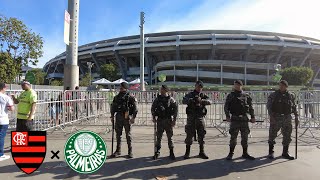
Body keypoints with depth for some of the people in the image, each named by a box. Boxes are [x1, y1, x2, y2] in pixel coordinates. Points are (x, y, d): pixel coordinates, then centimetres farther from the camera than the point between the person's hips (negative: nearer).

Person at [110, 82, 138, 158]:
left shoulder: (130, 97, -4)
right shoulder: (117, 97, 11)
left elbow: (135, 108, -7)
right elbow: (113, 107, 17)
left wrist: (133, 117, -13)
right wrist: (112, 116, 10)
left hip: (127, 118, -4)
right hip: (118, 117, 4)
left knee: (128, 135, 3)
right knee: (118, 134, 9)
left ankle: (130, 151, 12)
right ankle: (118, 151, 21)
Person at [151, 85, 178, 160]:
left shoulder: (171, 99, -4)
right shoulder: (157, 99, 3)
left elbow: (175, 109, -1)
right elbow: (153, 108, 12)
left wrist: (174, 119, -5)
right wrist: (153, 117, 3)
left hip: (168, 120, -2)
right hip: (160, 120, 2)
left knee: (170, 137, 5)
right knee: (158, 137, 7)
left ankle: (171, 152, 16)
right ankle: (157, 152, 19)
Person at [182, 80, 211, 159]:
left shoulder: (203, 95, 9)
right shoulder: (190, 94, 3)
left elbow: (209, 102, -9)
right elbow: (184, 101, -13)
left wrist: (201, 100, -26)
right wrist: (191, 100, -31)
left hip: (200, 117, 2)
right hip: (191, 118, -2)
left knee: (201, 135, 6)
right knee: (189, 135, 2)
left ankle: (202, 152, 18)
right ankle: (187, 152, 14)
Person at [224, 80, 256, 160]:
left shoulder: (246, 96, 10)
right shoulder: (230, 96, 4)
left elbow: (250, 107, 12)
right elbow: (226, 107, 2)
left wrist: (252, 117, 6)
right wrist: (227, 116, -9)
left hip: (244, 119, 2)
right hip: (234, 119, -2)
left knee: (245, 137, 8)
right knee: (233, 137, 1)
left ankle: (245, 153, 20)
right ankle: (230, 153, 12)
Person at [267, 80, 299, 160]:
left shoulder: (291, 96, 7)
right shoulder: (273, 95, -2)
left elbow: (294, 107, 13)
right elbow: (269, 106, -5)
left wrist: (296, 117, 8)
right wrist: (271, 115, -17)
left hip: (287, 118, 3)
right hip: (275, 117, -3)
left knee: (287, 136, 8)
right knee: (272, 135, 2)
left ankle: (285, 153, 23)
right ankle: (271, 152, 16)